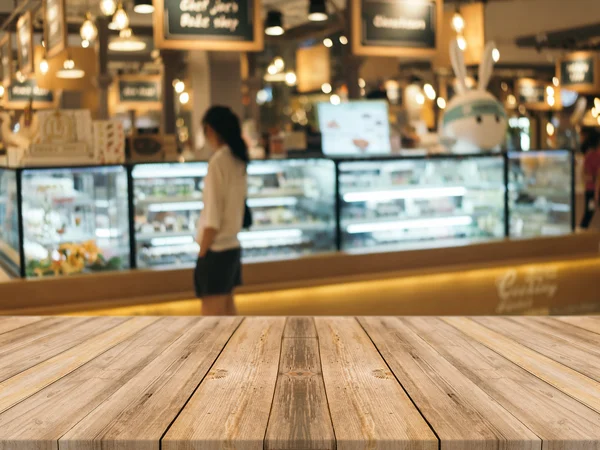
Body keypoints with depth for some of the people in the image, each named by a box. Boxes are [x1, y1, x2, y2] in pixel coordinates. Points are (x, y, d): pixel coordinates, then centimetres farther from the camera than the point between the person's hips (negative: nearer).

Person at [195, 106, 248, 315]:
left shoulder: (218, 162, -16)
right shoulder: (238, 161, 7)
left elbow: (213, 217, -18)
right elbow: (232, 207, 10)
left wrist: (201, 253, -11)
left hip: (216, 250, -8)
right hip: (232, 246, 8)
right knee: (227, 311, 17)